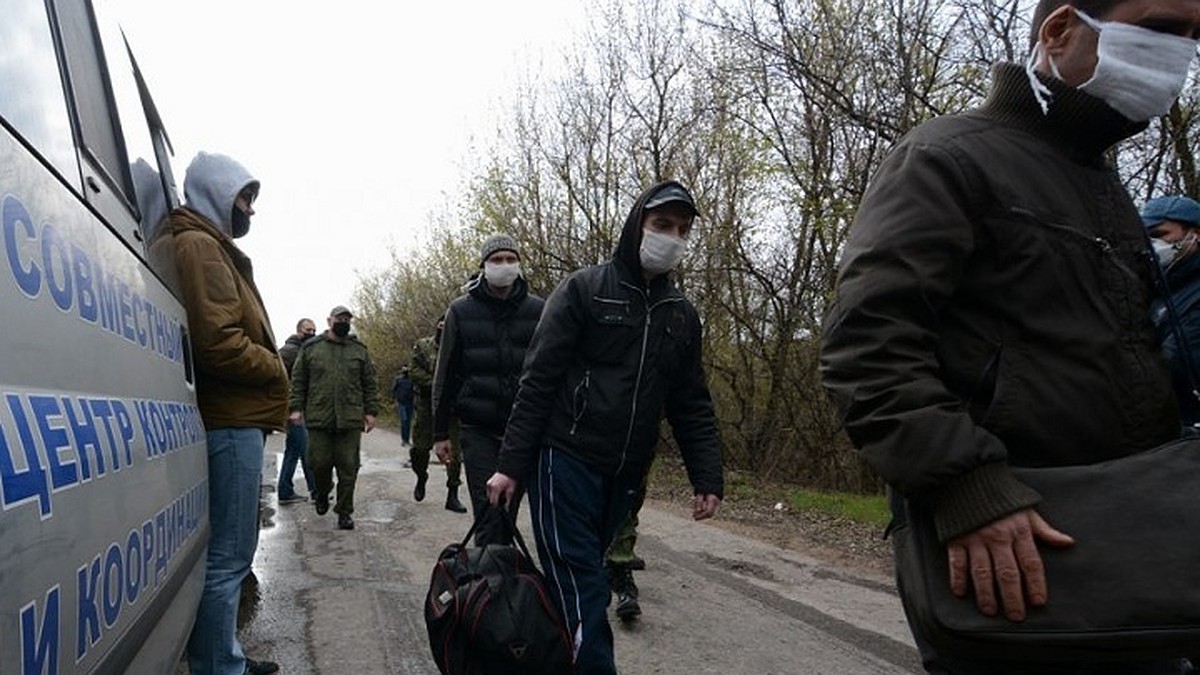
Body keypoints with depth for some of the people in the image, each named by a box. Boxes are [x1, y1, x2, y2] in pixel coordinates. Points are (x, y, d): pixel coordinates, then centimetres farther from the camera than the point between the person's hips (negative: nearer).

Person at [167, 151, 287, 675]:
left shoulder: (212, 248, 23)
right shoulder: (199, 246, -10)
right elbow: (218, 343, -21)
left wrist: (268, 371, 12)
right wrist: (275, 371, -7)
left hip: (234, 420, 11)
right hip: (230, 423, -11)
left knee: (228, 553, 17)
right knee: (227, 557, -6)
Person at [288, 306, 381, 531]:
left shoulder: (359, 350, 12)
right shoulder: (311, 348, 9)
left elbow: (370, 384, 11)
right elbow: (298, 381, 10)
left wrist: (370, 411, 3)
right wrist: (296, 408, 1)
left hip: (350, 420, 1)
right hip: (318, 418, 0)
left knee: (348, 468, 0)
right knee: (319, 463, 1)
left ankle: (344, 512, 11)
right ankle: (322, 493, 31)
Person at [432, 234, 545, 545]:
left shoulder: (537, 310, 4)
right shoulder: (461, 311, 3)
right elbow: (445, 374, 6)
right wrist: (440, 432, 4)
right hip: (478, 429, -1)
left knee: (509, 509, 10)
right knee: (488, 510, -8)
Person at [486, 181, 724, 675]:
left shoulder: (682, 315, 12)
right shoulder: (584, 290, -2)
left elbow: (692, 406, 15)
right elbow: (537, 380, -6)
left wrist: (708, 477, 5)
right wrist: (512, 464, -10)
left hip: (624, 476, 5)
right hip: (566, 461, -5)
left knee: (579, 582, 12)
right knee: (582, 589, -7)